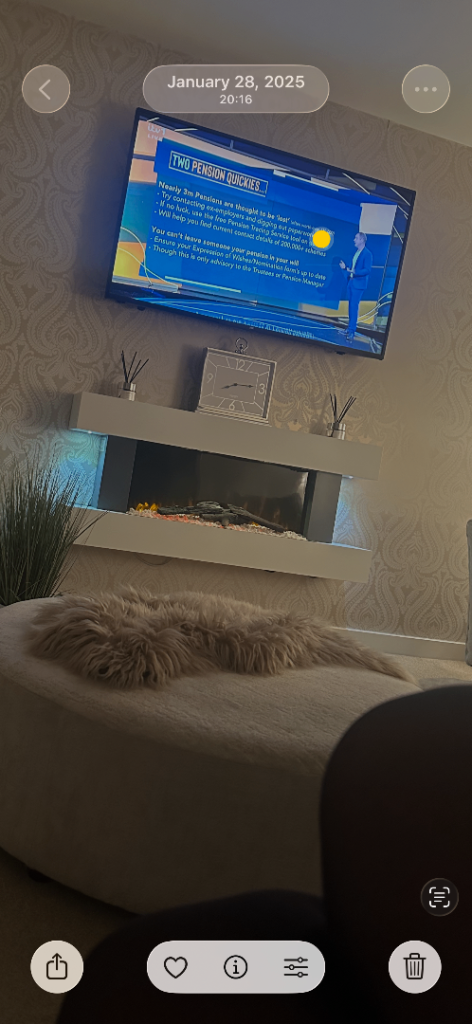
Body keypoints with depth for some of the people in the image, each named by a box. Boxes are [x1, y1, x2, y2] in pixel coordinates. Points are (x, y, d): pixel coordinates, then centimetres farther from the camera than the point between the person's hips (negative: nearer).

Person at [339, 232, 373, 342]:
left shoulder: (367, 254, -11)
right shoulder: (356, 252, 14)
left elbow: (368, 270, -18)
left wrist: (355, 272, -29)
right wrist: (345, 268, 3)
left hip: (359, 283, -8)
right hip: (351, 282, 8)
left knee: (354, 306, -11)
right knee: (351, 306, 13)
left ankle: (352, 331, -10)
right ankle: (350, 328, 22)